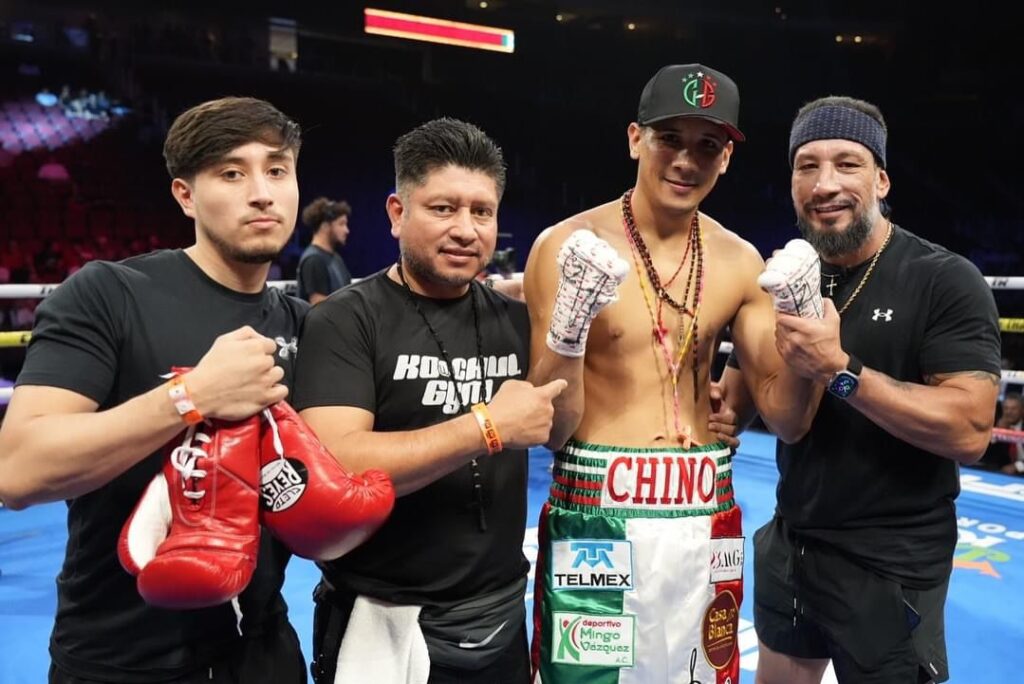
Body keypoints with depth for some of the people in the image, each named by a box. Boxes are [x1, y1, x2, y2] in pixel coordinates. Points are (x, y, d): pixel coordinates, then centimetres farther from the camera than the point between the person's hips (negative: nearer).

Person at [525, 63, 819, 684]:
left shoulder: (740, 261, 2)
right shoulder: (568, 246, -11)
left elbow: (787, 420, 3)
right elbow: (550, 429, -12)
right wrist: (568, 327, -29)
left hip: (707, 518, 4)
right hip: (595, 517, -4)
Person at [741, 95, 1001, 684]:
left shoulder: (946, 281, -15)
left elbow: (969, 431, -23)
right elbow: (747, 378, 14)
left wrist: (839, 370, -29)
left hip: (891, 563, -5)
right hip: (790, 543, 6)